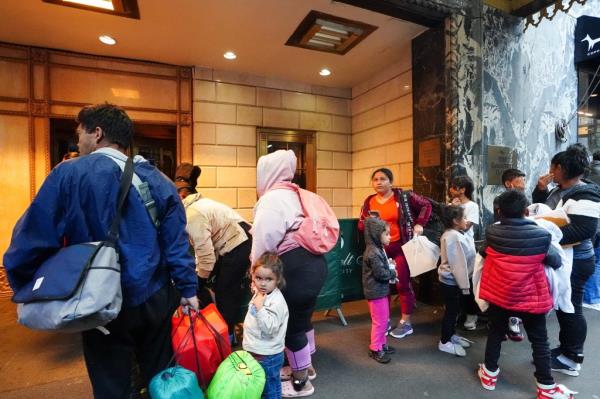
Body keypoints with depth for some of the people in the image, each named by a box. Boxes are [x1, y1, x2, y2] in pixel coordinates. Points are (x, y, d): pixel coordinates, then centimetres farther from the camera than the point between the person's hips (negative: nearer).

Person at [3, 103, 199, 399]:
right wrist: (188, 289, 4)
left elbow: (33, 238, -11)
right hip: (156, 299, 3)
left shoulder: (69, 173, -11)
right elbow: (176, 242, -2)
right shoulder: (158, 180, -1)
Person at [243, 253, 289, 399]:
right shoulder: (260, 293, -1)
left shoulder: (277, 302, -28)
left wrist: (259, 307, -37)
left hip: (267, 356, -8)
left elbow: (269, 328, -33)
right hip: (256, 351, 8)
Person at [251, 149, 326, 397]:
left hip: (295, 268, -9)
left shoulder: (271, 199, -13)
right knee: (302, 317, 24)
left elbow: (264, 242, -15)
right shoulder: (292, 195, 14)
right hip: (313, 262, 10)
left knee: (290, 324, 9)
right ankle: (305, 366, 44)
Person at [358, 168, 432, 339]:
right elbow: (361, 224, 7)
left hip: (400, 246, -3)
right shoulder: (369, 201, 4)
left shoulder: (403, 196, -5)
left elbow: (426, 205, 4)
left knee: (403, 284, 6)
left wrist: (419, 224, -6)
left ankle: (406, 322, 21)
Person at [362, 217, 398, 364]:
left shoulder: (378, 249, 9)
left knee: (384, 319, 20)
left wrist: (390, 269, 1)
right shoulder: (373, 253, -24)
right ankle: (375, 349, 17)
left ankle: (381, 344, 35)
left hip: (381, 291, 10)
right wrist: (393, 273, -8)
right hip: (376, 292, -10)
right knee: (379, 321, 2)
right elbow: (381, 273, -25)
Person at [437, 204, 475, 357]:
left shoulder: (455, 234, 8)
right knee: (451, 310, 2)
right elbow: (458, 264, -24)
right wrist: (465, 285, -19)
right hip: (451, 281, -10)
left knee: (454, 309, 21)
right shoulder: (453, 237, -25)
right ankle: (444, 342, 16)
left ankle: (452, 335, 38)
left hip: (454, 280, 10)